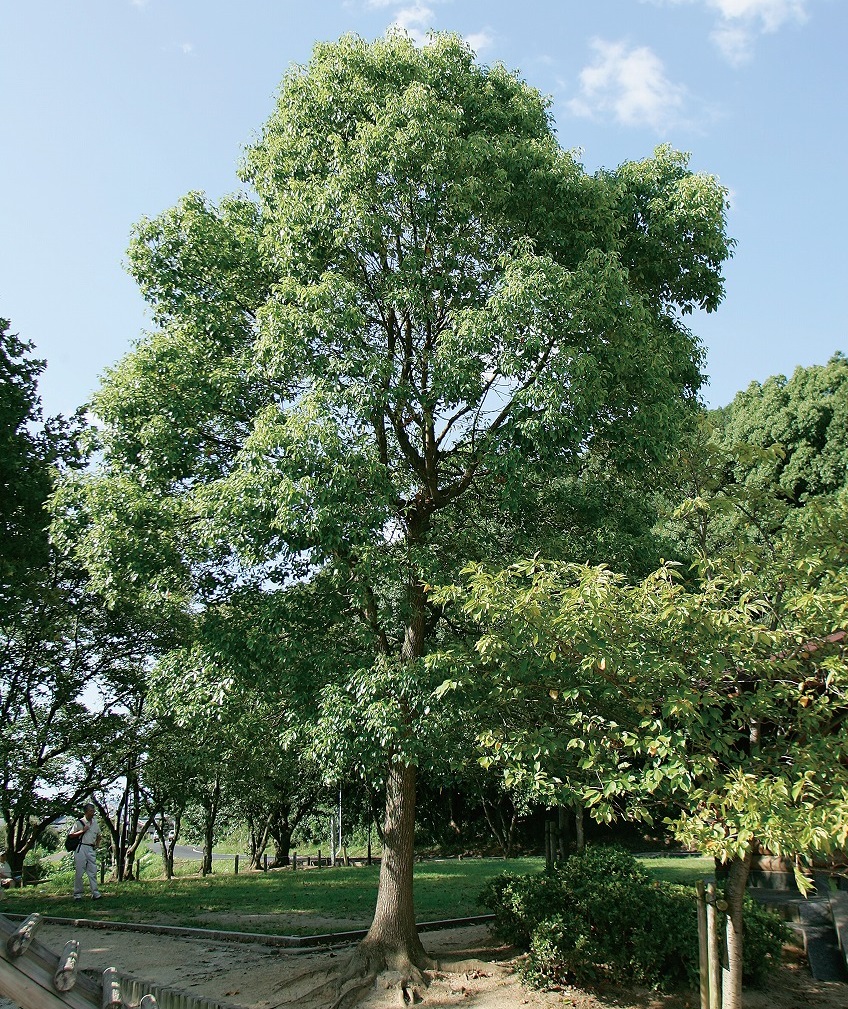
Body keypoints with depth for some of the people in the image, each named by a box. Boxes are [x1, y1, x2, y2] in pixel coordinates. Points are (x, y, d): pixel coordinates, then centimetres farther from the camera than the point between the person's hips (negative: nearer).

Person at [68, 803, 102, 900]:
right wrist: (82, 831, -12)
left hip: (91, 849, 5)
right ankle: (77, 894, 4)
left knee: (93, 872, 2)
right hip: (81, 848, -5)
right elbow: (71, 835, -4)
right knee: (80, 872, -3)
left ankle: (95, 893, 1)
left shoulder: (95, 823, 14)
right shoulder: (79, 822, -3)